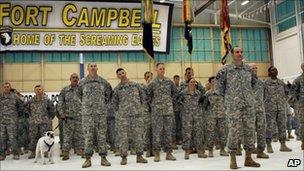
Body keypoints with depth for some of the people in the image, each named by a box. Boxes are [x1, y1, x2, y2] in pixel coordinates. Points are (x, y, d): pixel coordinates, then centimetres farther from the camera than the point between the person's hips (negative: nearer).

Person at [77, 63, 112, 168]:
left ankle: (103, 158, 10)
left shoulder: (103, 82, 6)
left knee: (102, 135, 3)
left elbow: (109, 93, 19)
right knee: (88, 136, 1)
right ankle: (88, 158, 7)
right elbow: (79, 93, 20)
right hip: (87, 112, 0)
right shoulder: (82, 82, 5)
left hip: (101, 112, 1)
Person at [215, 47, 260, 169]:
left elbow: (254, 81, 25)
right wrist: (226, 96, 3)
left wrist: (249, 93, 17)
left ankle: (248, 158, 17)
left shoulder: (248, 68, 10)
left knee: (250, 130, 6)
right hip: (233, 105, -4)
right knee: (234, 131, -4)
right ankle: (233, 159, 7)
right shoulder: (226, 69, -3)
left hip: (249, 105, 5)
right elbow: (218, 84, 1)